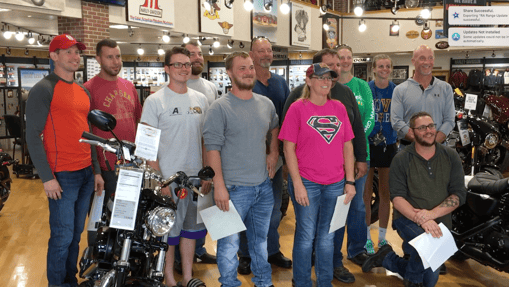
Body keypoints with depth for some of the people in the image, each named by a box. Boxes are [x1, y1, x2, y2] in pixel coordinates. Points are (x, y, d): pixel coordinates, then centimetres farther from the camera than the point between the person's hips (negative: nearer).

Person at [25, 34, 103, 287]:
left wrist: (96, 170, 16)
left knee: (76, 234, 14)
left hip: (86, 173, 7)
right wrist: (47, 178, -16)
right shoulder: (44, 89, -7)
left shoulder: (83, 92, 15)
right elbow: (33, 136, -11)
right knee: (62, 237, -1)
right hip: (62, 177, -7)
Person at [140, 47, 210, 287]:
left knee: (191, 228, 14)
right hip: (168, 178, -4)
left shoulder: (201, 100, 8)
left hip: (196, 177, 5)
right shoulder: (155, 101, -6)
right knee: (169, 231, 5)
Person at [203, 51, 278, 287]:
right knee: (230, 243, 4)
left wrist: (273, 153, 11)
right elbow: (212, 148, -14)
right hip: (234, 188, -5)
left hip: (264, 186, 6)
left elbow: (275, 128, 26)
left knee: (260, 239, 20)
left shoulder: (266, 104, 7)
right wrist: (219, 186, -19)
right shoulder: (220, 108, -11)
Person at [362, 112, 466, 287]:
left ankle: (387, 258, 31)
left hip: (439, 224, 4)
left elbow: (459, 194, -7)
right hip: (407, 219, -4)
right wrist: (421, 220, -29)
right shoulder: (401, 159, -7)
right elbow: (397, 197, -14)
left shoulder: (450, 156, -1)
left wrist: (431, 214, -22)